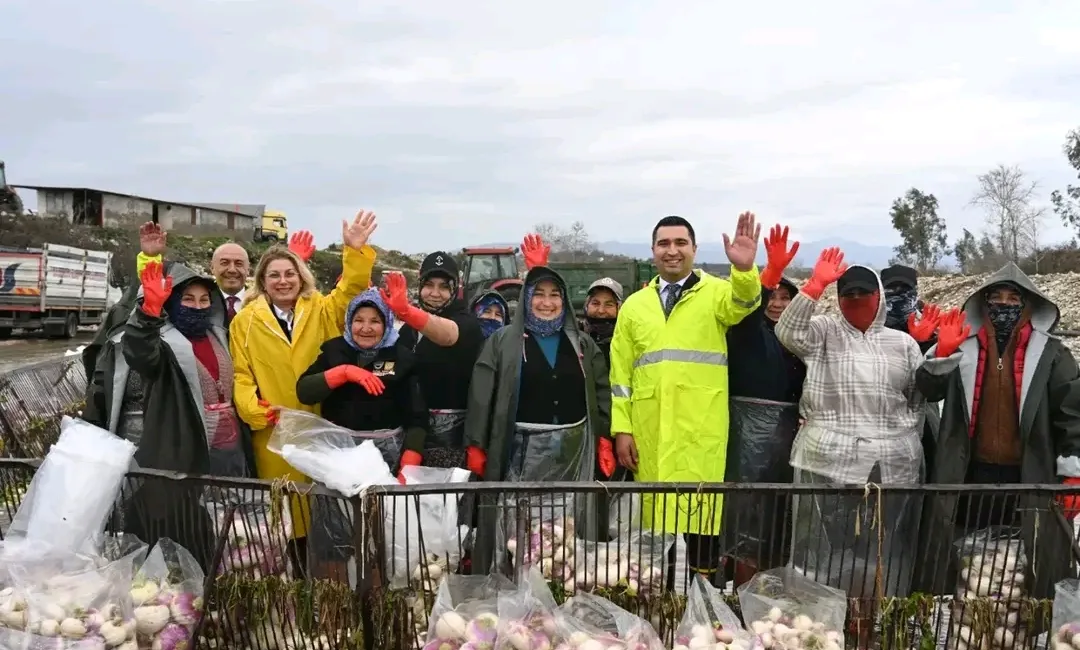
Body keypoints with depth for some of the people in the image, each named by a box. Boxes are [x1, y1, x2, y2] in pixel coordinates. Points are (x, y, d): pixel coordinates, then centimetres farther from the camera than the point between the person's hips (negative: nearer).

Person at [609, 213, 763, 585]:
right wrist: (621, 429, 4)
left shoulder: (715, 292, 3)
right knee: (656, 511, 10)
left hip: (701, 431, -3)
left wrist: (744, 268, -42)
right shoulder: (634, 305, 12)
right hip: (648, 432, 3)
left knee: (700, 510, -2)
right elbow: (621, 373, 11)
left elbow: (743, 303, -21)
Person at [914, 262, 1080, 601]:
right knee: (951, 562, 11)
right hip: (970, 474, 1)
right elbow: (928, 390, -2)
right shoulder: (964, 346, 4)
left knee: (1033, 569, 8)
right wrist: (942, 352, -19)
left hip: (1028, 477, -1)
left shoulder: (1051, 353, 0)